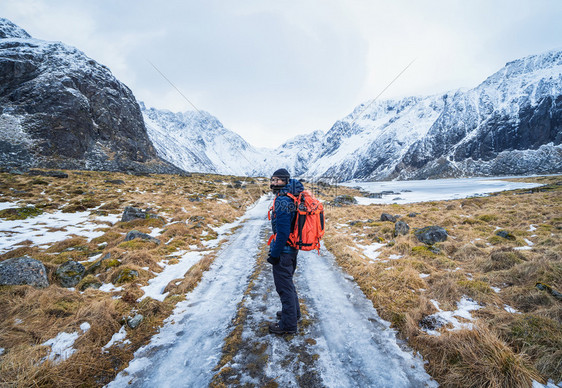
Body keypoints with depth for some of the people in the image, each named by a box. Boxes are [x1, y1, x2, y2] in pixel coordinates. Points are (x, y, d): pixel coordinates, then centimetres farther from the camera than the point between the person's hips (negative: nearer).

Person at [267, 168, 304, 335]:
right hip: (292, 248, 10)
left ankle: (288, 324, 17)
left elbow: (282, 231, -25)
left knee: (284, 286, 3)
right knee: (288, 282, 24)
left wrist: (274, 254, -20)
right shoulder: (292, 199, 8)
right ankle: (293, 312, 41)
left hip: (283, 250, -10)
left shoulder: (282, 201, -22)